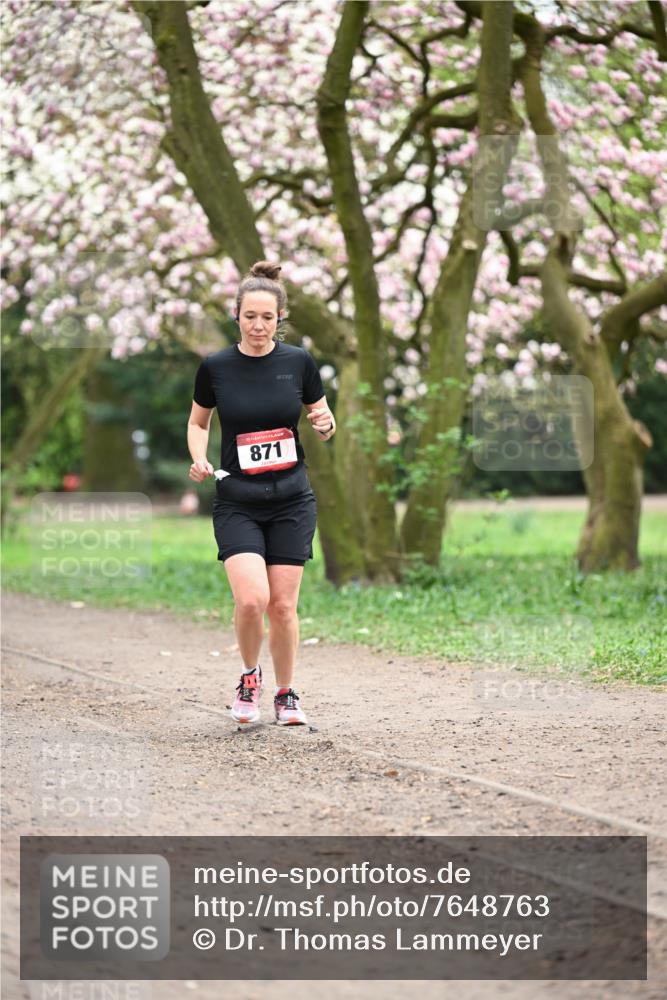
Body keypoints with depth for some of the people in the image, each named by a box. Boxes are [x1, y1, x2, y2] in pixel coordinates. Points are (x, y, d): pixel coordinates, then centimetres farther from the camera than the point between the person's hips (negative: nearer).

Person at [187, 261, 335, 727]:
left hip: (292, 500, 1)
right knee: (252, 599, -17)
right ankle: (250, 676, 11)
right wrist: (199, 460, -6)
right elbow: (198, 423, 12)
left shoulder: (299, 362, -2)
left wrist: (325, 424, -13)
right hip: (237, 501, -1)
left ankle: (286, 695, 21)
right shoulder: (215, 368, -4)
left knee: (283, 605, 1)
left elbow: (324, 428, 10)